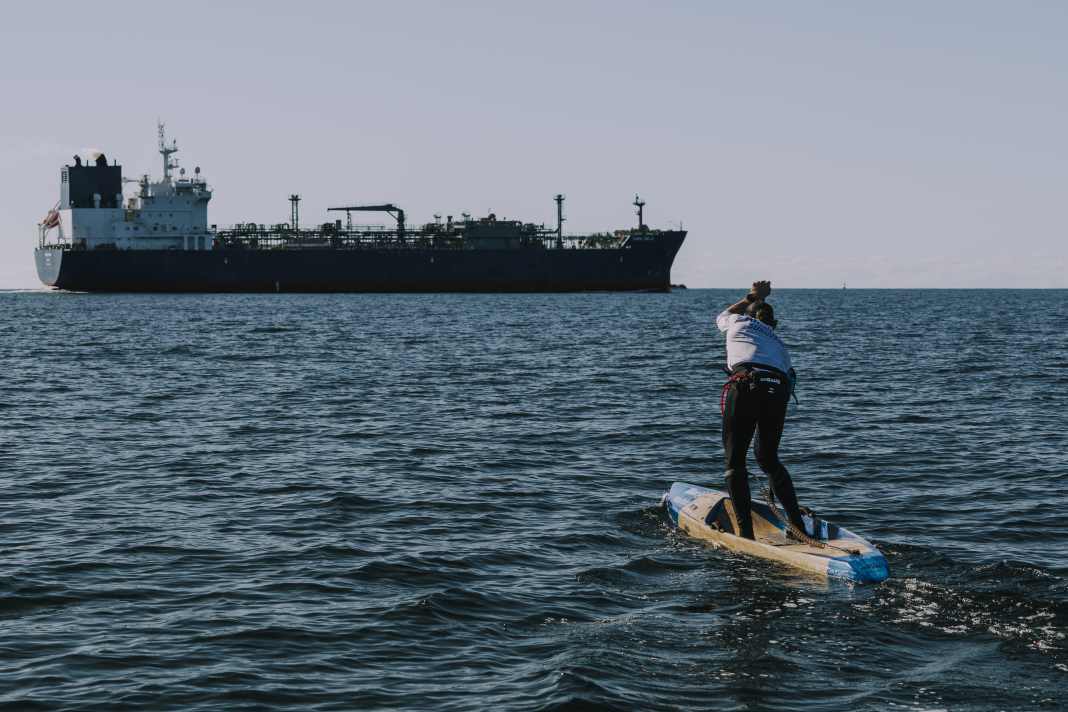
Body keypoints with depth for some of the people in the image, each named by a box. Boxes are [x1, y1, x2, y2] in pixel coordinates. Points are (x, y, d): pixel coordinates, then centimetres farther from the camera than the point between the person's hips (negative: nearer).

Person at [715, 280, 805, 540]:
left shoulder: (739, 322, 25)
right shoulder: (780, 345, 34)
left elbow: (722, 316, 49)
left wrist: (751, 297, 58)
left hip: (745, 385, -4)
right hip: (778, 391, 4)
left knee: (734, 461, 5)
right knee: (769, 458, 21)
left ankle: (745, 532, -4)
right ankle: (798, 525, 15)